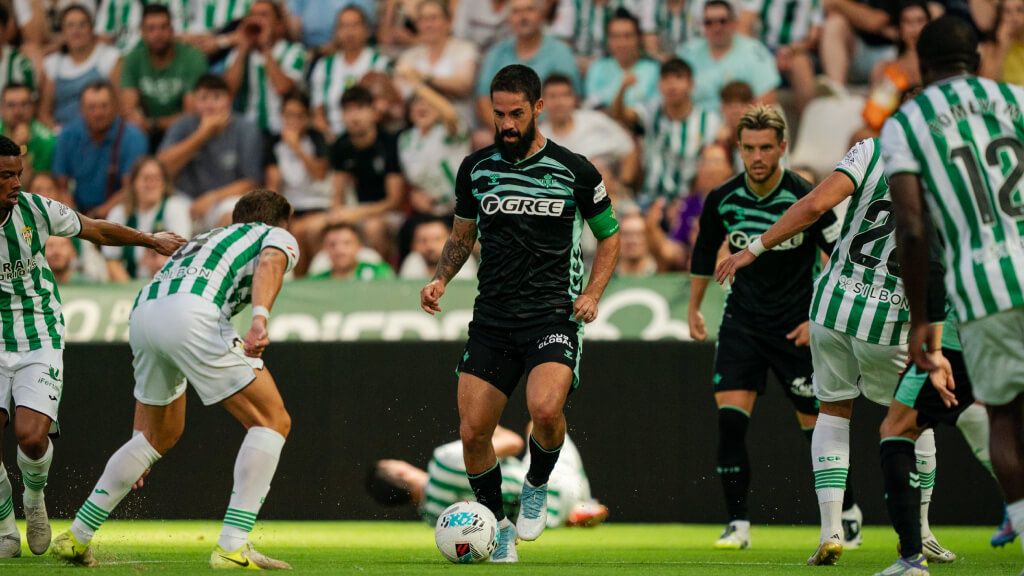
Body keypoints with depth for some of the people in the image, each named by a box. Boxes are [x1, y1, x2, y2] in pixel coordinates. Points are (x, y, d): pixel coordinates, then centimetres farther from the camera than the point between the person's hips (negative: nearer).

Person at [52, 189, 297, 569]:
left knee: (162, 435, 28)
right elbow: (269, 263, -4)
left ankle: (76, 537, 31)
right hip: (192, 312, -7)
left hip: (141, 311, 7)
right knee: (272, 422, 4)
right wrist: (260, 317, -22)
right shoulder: (279, 237, 26)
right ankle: (232, 547, -6)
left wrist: (139, 433, 45)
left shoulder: (202, 242, 42)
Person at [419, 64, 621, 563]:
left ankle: (537, 487, 2)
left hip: (553, 315, -3)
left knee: (545, 409, -29)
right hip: (492, 317, 3)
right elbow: (462, 235, 20)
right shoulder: (476, 168, 6)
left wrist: (592, 293, -4)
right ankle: (498, 527, 19)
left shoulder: (574, 171, -2)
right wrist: (440, 279, 2)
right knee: (472, 433, -4)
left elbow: (609, 236, 11)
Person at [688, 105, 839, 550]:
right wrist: (694, 308, 21)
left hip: (797, 327, -3)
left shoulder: (806, 200, -16)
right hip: (742, 322, 3)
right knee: (729, 419, -12)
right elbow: (704, 250, 16)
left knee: (817, 425, 0)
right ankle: (738, 524, -7)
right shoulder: (722, 200, -5)